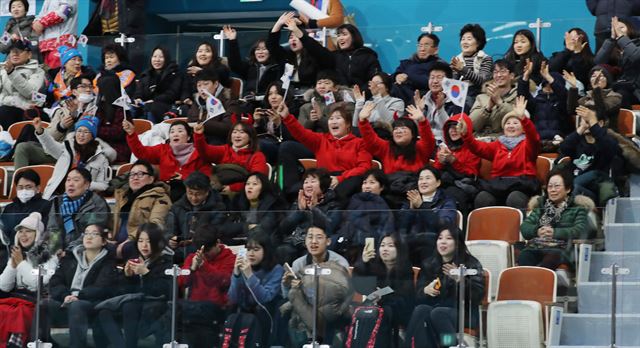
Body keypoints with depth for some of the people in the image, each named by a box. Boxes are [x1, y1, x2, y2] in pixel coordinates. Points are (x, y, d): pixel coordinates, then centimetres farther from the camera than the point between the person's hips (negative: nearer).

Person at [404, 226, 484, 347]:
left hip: (463, 313, -4)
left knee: (438, 313, -36)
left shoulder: (471, 264, 3)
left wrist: (459, 279, -21)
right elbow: (417, 296, 12)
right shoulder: (429, 265, 15)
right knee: (420, 310, -32)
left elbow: (478, 295, -9)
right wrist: (426, 290, -12)